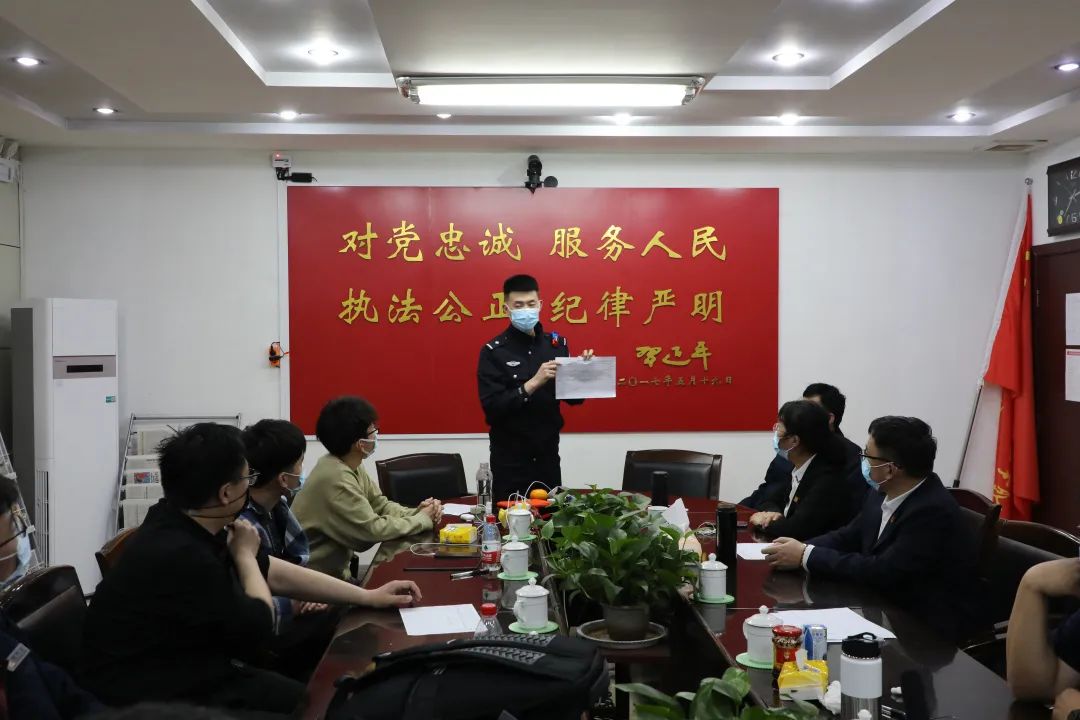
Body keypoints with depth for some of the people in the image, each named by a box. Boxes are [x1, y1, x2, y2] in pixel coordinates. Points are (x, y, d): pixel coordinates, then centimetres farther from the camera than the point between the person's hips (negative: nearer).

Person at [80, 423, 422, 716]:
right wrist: (245, 554, -4)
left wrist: (368, 597, 12)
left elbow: (273, 571, 9)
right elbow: (258, 633, -17)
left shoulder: (193, 526, -1)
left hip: (197, 674, 9)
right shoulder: (177, 556, -31)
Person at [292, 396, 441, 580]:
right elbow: (373, 530, -24)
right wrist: (424, 519, -13)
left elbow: (381, 505, 9)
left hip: (335, 568, 8)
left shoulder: (351, 466, 2)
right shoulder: (335, 478, -25)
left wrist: (416, 513, -9)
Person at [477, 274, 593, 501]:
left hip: (548, 452, 4)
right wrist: (533, 383, -26)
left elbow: (573, 398, 7)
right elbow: (491, 407, -18)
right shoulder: (493, 351, -8)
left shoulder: (557, 344, 2)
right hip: (509, 456, -3)